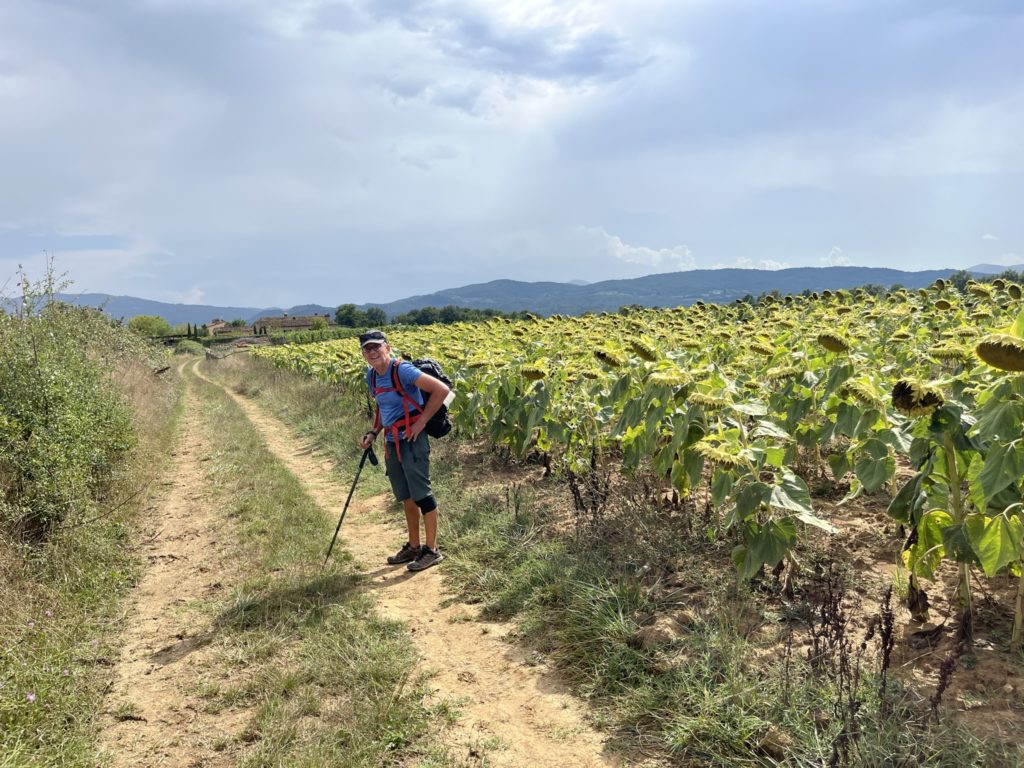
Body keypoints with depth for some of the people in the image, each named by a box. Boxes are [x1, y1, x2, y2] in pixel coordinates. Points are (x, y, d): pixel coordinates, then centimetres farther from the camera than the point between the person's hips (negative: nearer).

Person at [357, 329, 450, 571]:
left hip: (412, 441, -8)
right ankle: (413, 547, 29)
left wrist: (421, 422, -17)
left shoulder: (402, 370, -17)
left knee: (421, 495, -2)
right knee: (406, 497, 16)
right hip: (392, 443, 8)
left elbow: (442, 390, -20)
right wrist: (373, 433, 7)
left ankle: (432, 550, 9)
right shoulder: (372, 376, 9)